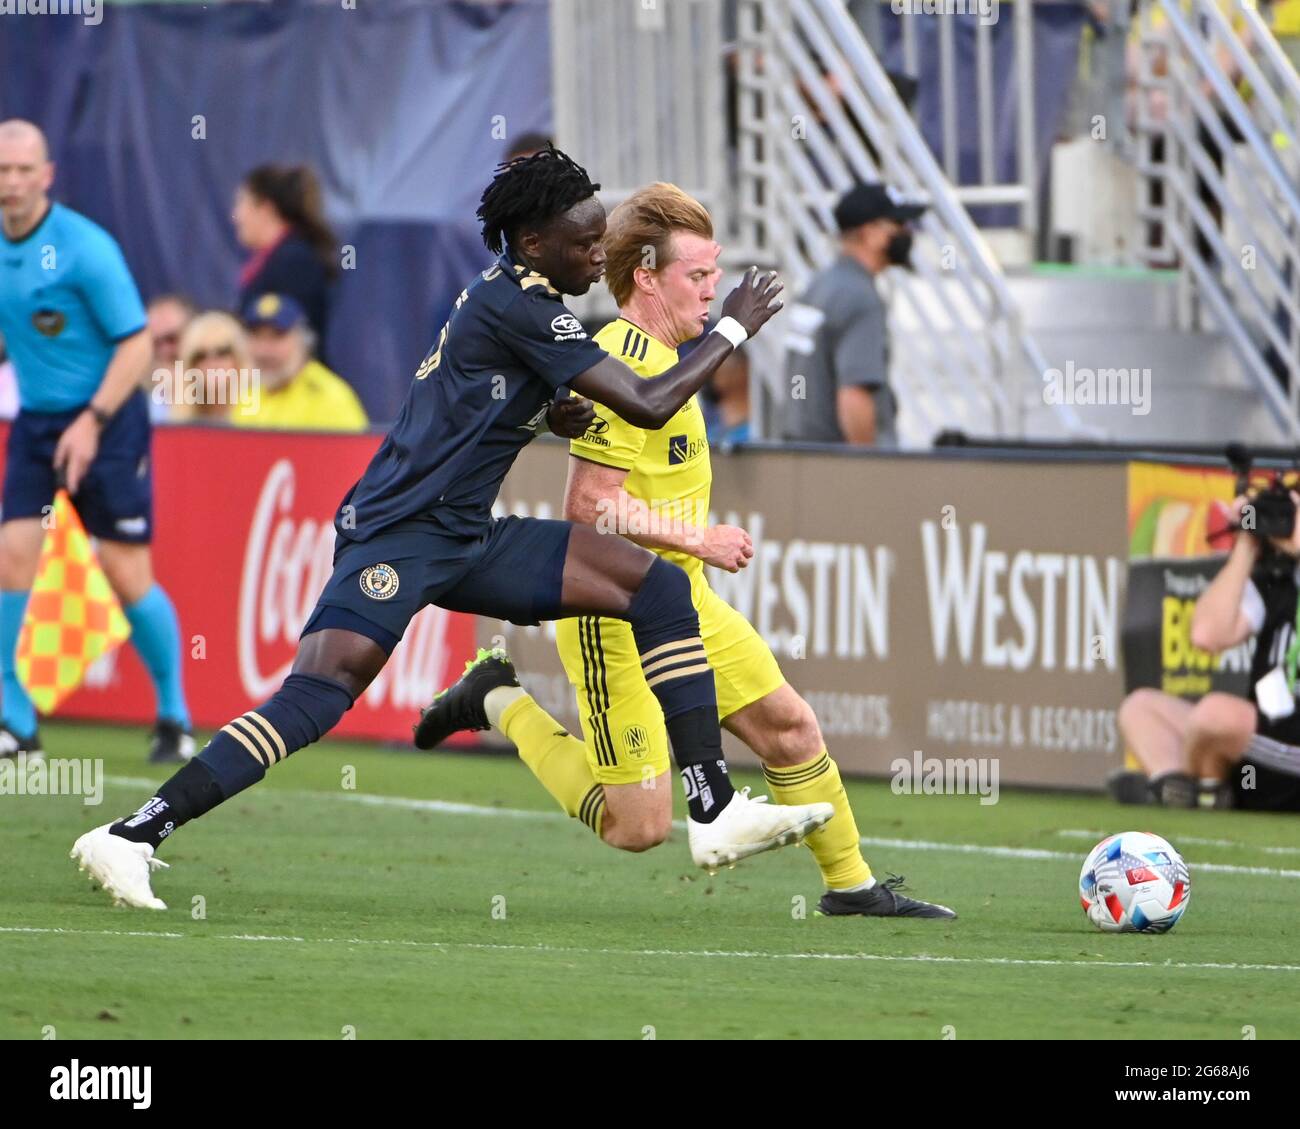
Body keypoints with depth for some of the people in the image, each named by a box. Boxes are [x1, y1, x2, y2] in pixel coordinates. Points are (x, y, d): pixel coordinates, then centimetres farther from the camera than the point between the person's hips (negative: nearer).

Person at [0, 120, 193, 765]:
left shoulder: (85, 247, -16)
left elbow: (136, 343, -14)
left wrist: (92, 421, -21)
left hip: (106, 421, -5)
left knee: (128, 575, -5)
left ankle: (174, 718, 11)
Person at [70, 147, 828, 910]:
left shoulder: (509, 297, 14)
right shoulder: (519, 307, -15)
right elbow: (650, 406, -15)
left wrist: (553, 414, 10)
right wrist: (735, 329, -3)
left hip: (467, 540, 10)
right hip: (400, 533, -10)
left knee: (660, 588, 5)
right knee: (318, 696, -24)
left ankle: (717, 811, 3)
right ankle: (132, 836, -23)